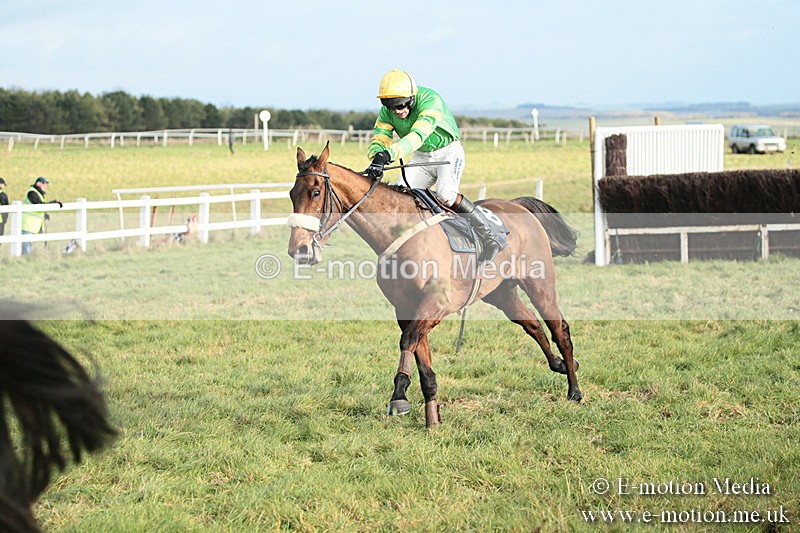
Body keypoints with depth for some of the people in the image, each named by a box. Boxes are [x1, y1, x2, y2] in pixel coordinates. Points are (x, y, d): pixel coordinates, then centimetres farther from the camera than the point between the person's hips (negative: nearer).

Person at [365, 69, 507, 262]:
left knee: (445, 194, -29)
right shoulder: (387, 111, -11)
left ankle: (491, 237, -19)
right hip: (421, 158, 6)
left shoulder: (430, 100, -31)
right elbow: (379, 139, -15)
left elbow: (418, 135, -45)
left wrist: (389, 153, -58)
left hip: (449, 152, -6)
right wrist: (377, 157, -40)